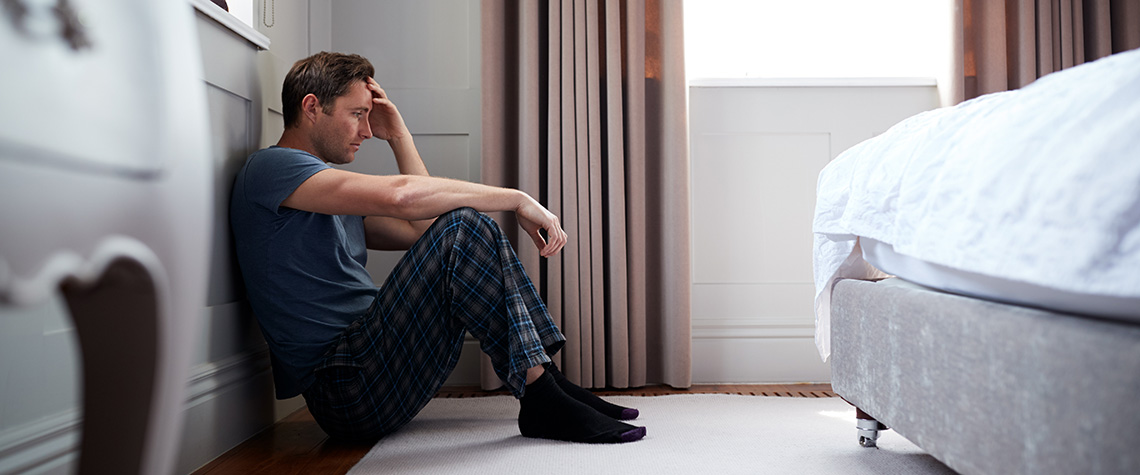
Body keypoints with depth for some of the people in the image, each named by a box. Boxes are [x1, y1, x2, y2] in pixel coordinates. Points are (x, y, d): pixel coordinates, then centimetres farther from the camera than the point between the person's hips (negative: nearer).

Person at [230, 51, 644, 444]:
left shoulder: (337, 203, 23)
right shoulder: (269, 167, -7)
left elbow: (423, 227, 19)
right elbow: (400, 195, -22)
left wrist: (398, 135, 18)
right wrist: (518, 199, -16)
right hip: (347, 392, -10)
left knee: (462, 231, 9)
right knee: (462, 228, -21)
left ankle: (547, 377, -1)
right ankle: (540, 397, -17)